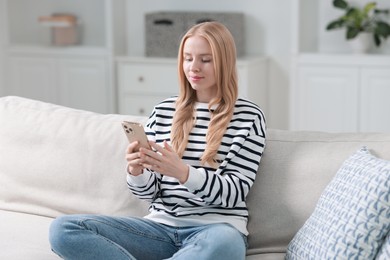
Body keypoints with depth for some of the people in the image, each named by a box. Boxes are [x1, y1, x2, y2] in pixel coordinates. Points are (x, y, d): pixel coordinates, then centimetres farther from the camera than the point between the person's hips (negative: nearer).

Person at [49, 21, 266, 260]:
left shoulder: (248, 116, 1)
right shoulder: (164, 111, 11)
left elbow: (234, 192, -7)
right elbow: (149, 192, 10)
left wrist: (183, 172, -23)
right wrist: (136, 171, -13)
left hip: (215, 229, -3)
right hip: (161, 225, 3)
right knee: (63, 229, -17)